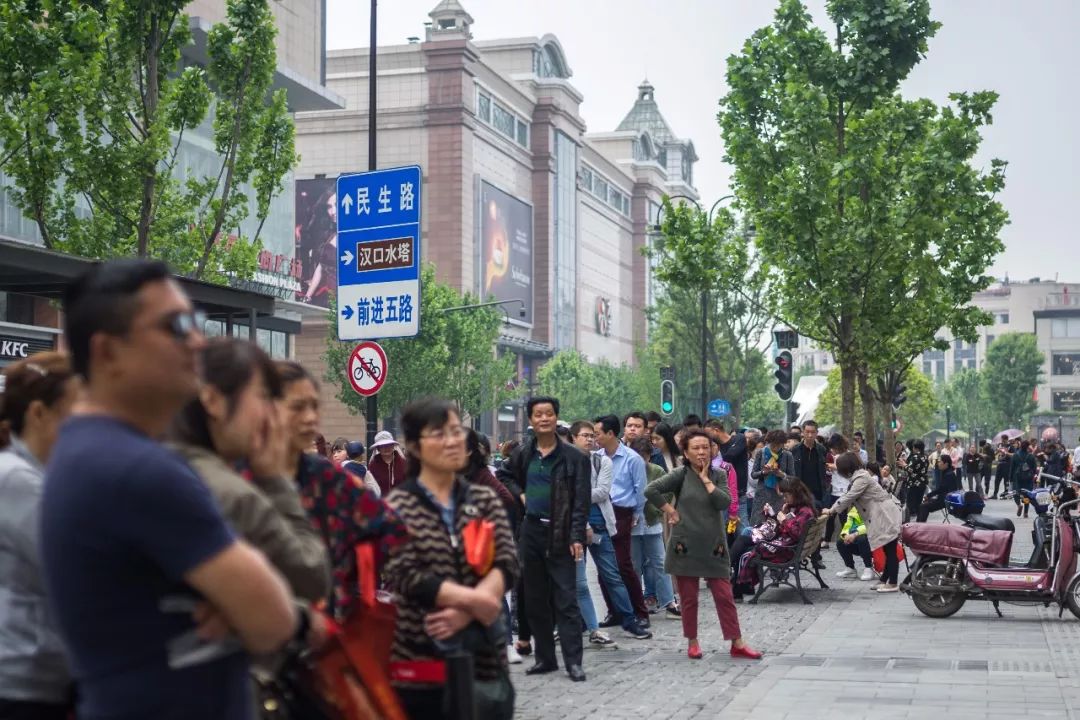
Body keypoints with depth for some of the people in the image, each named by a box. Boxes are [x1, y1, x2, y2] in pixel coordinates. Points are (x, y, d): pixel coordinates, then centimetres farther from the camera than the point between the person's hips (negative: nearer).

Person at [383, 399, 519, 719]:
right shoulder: (397, 506, -3)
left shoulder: (485, 499, 10)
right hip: (420, 657, -4)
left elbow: (507, 565, -2)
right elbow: (405, 577, -14)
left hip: (483, 654, 4)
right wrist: (476, 601, -16)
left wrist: (464, 612, -17)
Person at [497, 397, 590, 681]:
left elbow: (581, 501, -7)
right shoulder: (523, 454, 7)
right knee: (535, 600, 9)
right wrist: (518, 495, 8)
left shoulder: (573, 457, -5)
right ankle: (545, 658, 18)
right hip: (531, 532, 5)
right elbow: (503, 476, 26)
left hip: (561, 536, -5)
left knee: (566, 601, -5)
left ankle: (573, 661, -3)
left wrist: (577, 537, -15)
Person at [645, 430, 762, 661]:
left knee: (725, 596, 2)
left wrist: (705, 479, -8)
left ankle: (737, 643, 7)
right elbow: (651, 490, -13)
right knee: (688, 597, 7)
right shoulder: (681, 474, -3)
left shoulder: (718, 476, 6)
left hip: (713, 545, 2)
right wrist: (670, 512, -11)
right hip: (686, 545, -2)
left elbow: (724, 502, -11)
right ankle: (692, 642, 20)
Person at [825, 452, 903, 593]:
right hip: (883, 517, 10)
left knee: (890, 550, -5)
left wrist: (831, 511, -10)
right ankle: (885, 580, 15)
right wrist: (832, 510, 8)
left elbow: (848, 498, -18)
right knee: (887, 550, 12)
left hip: (887, 515, -10)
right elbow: (849, 498, 15)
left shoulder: (861, 478, -17)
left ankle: (893, 583, -1)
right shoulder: (858, 477, 14)